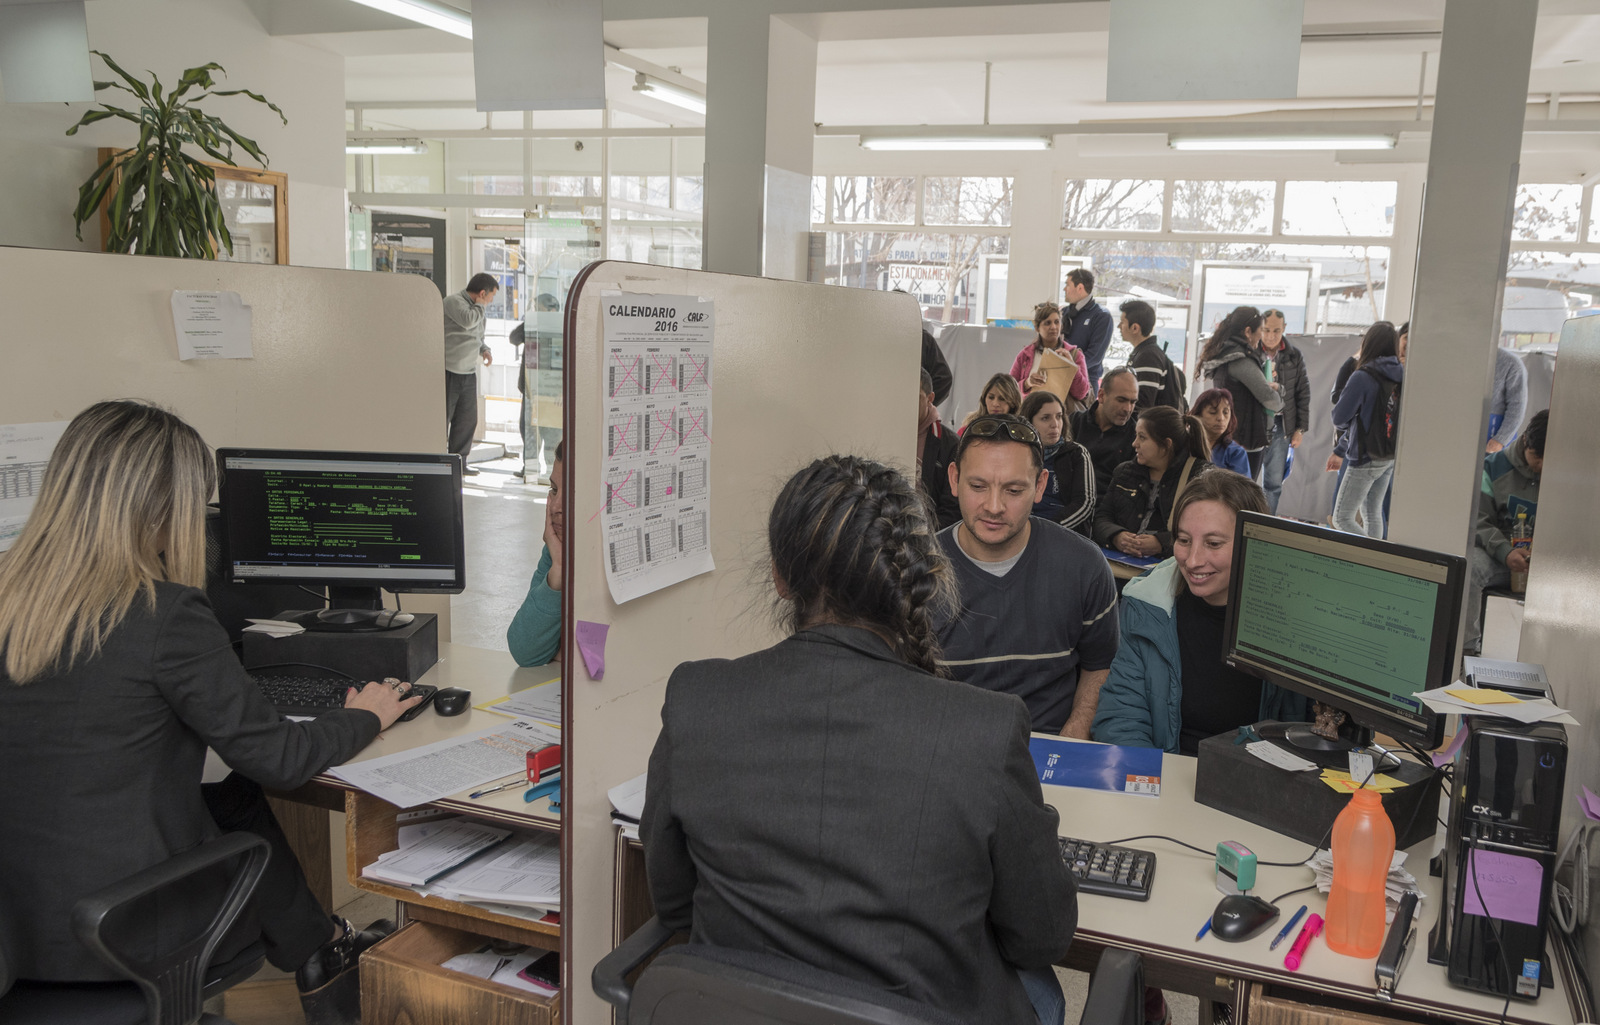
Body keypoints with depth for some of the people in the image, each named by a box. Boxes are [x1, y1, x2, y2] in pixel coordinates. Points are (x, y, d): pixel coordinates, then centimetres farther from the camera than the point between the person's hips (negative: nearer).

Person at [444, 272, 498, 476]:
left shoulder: (477, 308, 16)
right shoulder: (453, 301, -10)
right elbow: (467, 321, -28)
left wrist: (484, 350, 9)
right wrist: (480, 305, -12)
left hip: (468, 373, 8)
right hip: (448, 372, -8)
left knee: (467, 419, 8)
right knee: (442, 418, -4)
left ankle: (459, 462, 15)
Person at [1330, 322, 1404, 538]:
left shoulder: (1362, 377, -19)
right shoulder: (1401, 376, 1)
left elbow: (1339, 418, -14)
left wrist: (1348, 427, 9)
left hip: (1366, 457, -7)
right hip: (1391, 456, 7)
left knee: (1342, 517, -1)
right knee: (1372, 513, 19)